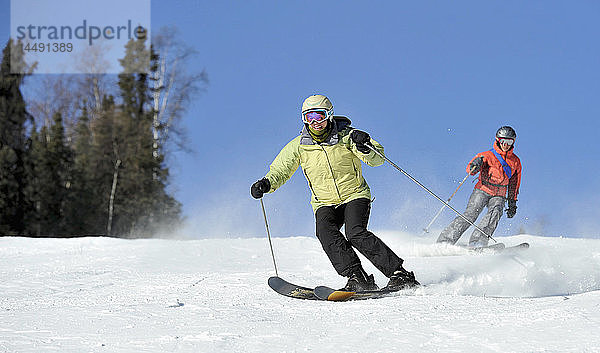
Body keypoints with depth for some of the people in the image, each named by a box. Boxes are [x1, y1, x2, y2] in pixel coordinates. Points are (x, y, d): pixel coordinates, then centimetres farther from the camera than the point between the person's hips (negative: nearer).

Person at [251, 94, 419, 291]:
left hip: (355, 196, -3)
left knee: (355, 234, -28)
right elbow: (280, 171, 6)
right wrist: (267, 184, -15)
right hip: (325, 204, 3)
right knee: (325, 231, -29)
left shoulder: (346, 136, -9)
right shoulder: (299, 146, -2)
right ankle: (356, 277, -33)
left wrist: (365, 147, -34)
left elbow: (377, 159, -12)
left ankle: (399, 274, -24)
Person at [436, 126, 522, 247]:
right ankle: (445, 241, -20)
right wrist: (475, 164, -35)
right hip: (482, 191, -3)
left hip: (499, 196, 3)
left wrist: (512, 203, 20)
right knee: (470, 214, -21)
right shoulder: (488, 155, -1)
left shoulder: (515, 162, 11)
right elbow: (470, 169, -12)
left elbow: (514, 184, 23)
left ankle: (477, 242, -39)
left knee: (495, 213, -29)